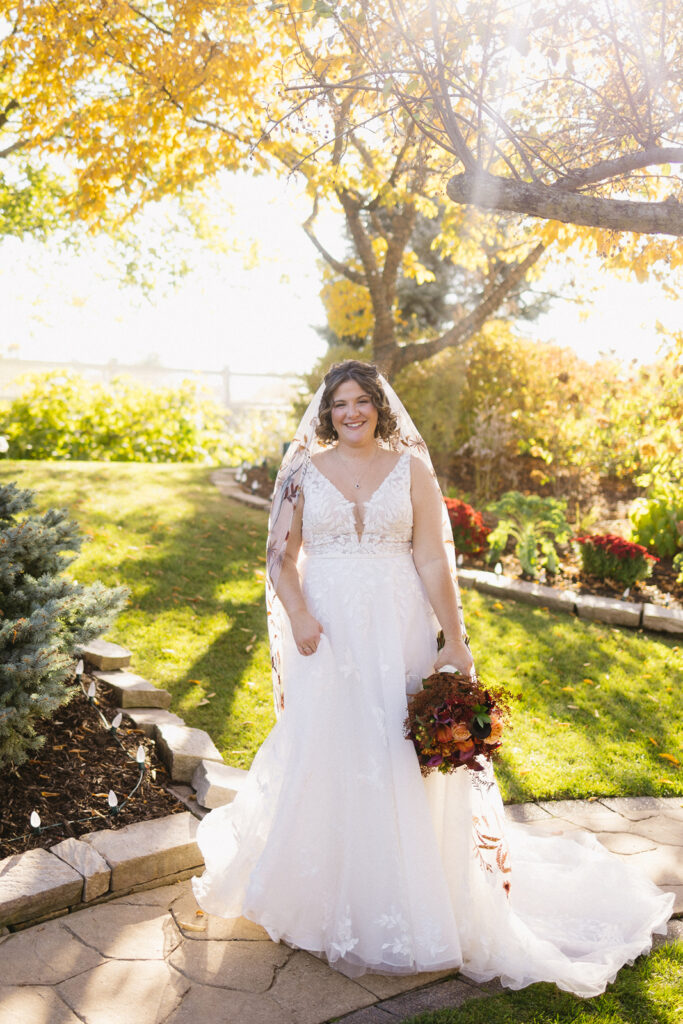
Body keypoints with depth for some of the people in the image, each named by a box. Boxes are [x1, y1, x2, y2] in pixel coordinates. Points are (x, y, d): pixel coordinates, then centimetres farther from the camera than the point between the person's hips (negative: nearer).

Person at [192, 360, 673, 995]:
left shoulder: (411, 469, 2)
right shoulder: (305, 471, 4)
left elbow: (434, 561, -1)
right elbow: (282, 554, 4)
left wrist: (455, 643, -5)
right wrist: (298, 615, -13)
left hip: (397, 634, -1)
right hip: (326, 632, 1)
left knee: (399, 759, 4)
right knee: (323, 754, 7)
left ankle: (405, 899, 23)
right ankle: (322, 890, 28)